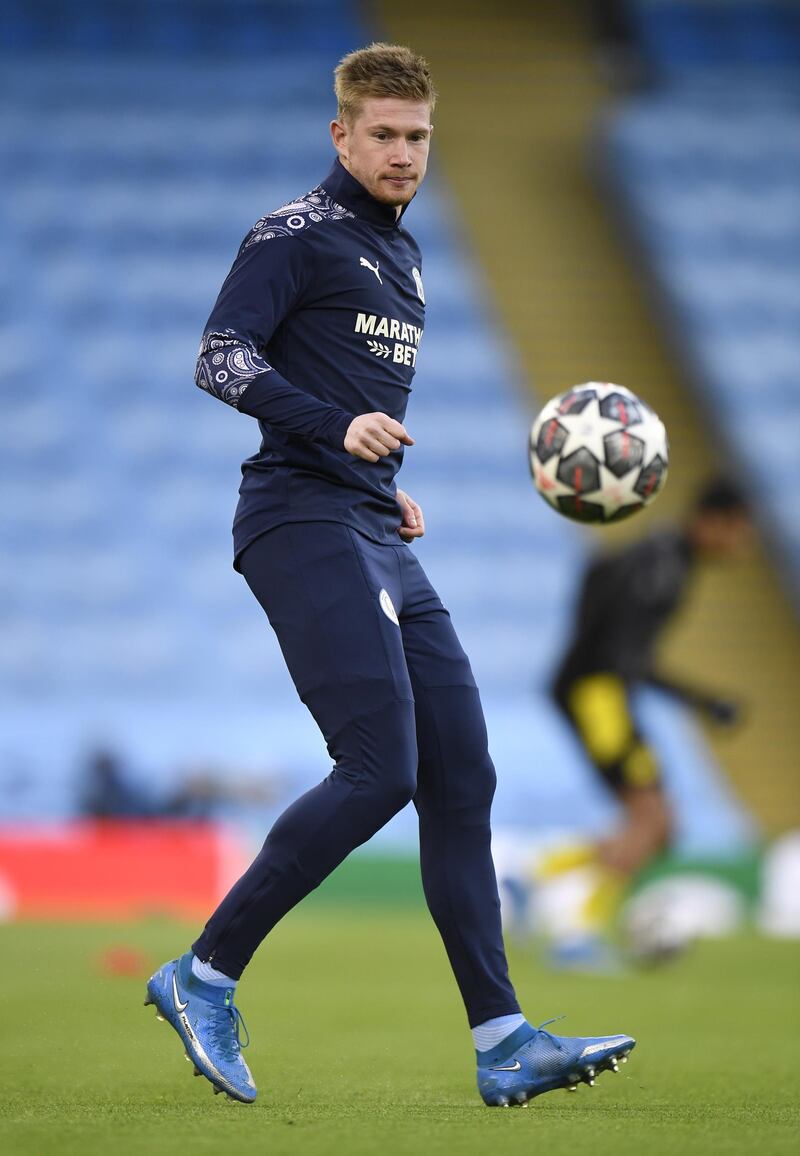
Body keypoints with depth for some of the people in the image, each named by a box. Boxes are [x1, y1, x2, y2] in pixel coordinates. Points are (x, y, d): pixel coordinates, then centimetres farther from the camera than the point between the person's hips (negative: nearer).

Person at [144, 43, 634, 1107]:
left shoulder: (402, 256, 23)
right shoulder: (297, 235, -3)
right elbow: (221, 358, -14)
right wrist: (338, 429, -25)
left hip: (377, 539, 9)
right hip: (302, 527, -9)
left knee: (461, 773, 1)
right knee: (380, 771, -17)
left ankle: (503, 1044, 0)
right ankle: (204, 978, -7)